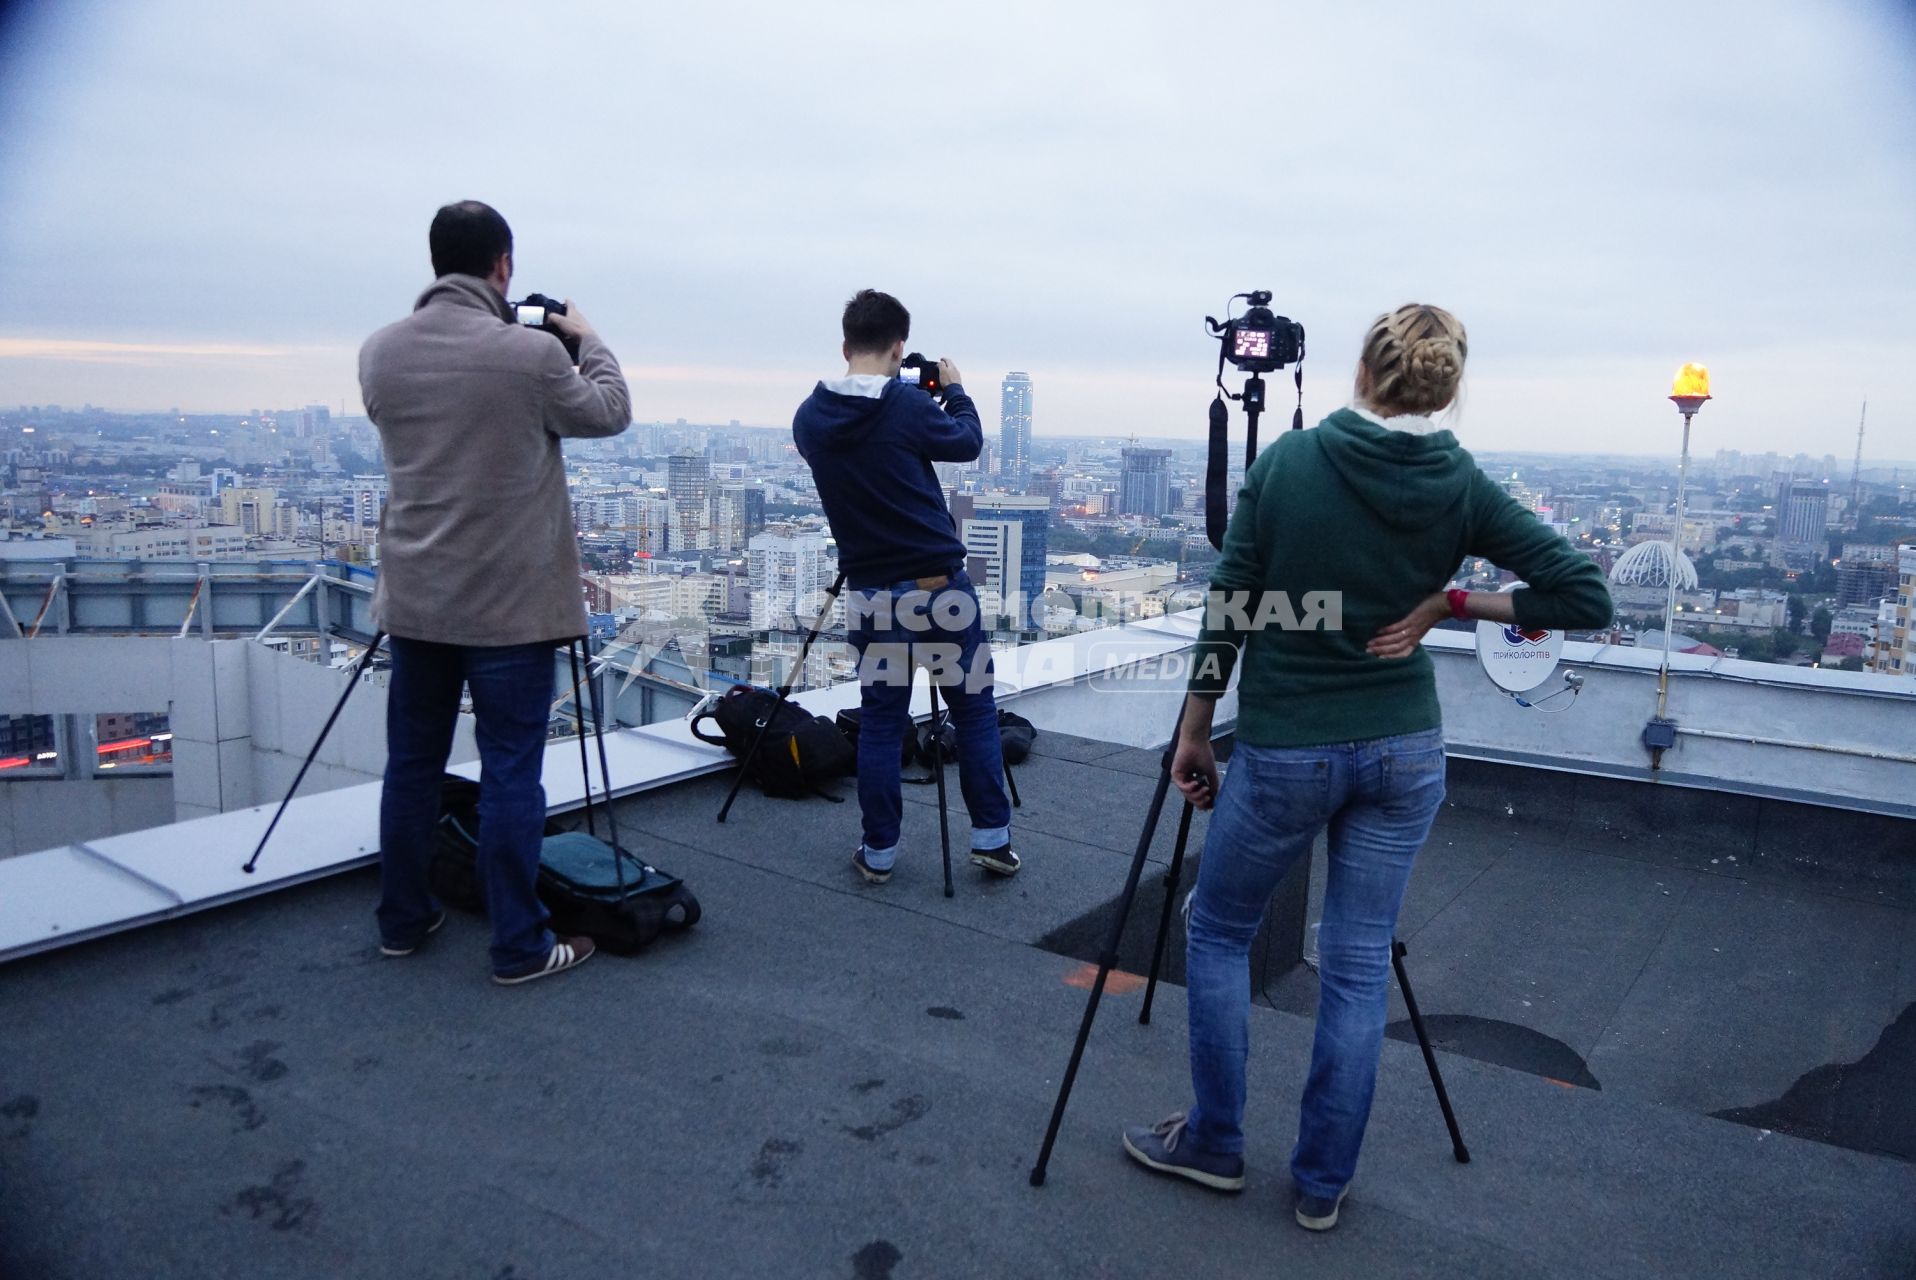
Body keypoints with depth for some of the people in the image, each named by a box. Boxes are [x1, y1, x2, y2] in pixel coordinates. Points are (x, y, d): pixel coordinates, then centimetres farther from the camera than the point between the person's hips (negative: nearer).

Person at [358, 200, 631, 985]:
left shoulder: (380, 352, 2)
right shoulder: (531, 352, -14)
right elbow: (609, 414, 2)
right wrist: (588, 341, 18)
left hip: (415, 597, 5)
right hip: (510, 603, -5)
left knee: (412, 761, 15)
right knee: (510, 773, 1)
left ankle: (403, 922, 29)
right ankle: (519, 947, 9)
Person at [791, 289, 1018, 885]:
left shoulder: (809, 418, 0)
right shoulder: (908, 406, -13)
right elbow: (967, 441, 5)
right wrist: (955, 389, 21)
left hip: (870, 591, 4)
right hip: (940, 585, -3)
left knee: (880, 720, 11)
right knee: (974, 708, 10)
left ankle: (879, 852, 15)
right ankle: (991, 837, 14)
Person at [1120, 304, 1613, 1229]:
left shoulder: (1286, 461, -10)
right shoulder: (1463, 487, -4)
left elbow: (1228, 610, -8)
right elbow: (1585, 596, -5)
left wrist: (1193, 733, 1)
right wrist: (1448, 603, -1)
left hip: (1283, 751, -2)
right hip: (1403, 752, 3)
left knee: (1217, 931, 18)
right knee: (1359, 965, 13)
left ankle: (1214, 1143, 27)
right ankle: (1322, 1184, 24)